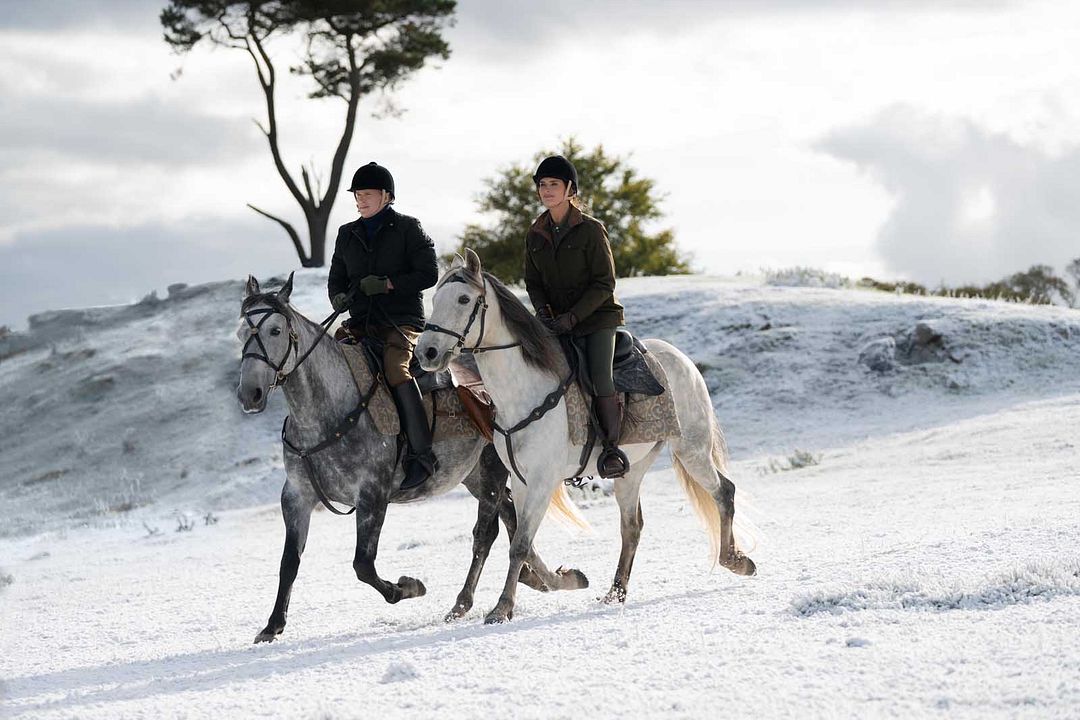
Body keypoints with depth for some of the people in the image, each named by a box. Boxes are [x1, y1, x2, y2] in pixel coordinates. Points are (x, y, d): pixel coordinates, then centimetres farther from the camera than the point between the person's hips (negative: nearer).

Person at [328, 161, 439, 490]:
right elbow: (336, 278, 21)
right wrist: (339, 298, -3)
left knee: (395, 368, -32)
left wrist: (387, 284, -15)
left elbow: (428, 273, -4)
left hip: (403, 319, -6)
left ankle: (422, 454, -33)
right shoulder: (347, 234, 18)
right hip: (361, 322, 6)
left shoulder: (407, 228, 2)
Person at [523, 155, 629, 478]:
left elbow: (604, 284, -9)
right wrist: (543, 311, -6)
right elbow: (533, 282, 14)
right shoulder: (536, 235, 7)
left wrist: (572, 317, -17)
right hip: (556, 321, 5)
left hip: (596, 317, -5)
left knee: (600, 376, -22)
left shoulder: (591, 230, -8)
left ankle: (612, 448, -14)